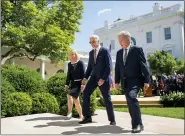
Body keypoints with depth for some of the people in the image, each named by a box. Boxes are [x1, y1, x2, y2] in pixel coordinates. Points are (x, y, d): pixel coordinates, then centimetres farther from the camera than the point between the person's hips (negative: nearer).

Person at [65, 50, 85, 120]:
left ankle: (70, 112, -5)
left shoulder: (80, 63, -4)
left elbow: (83, 74, -9)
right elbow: (68, 75, 14)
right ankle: (81, 115, 18)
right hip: (72, 83, 6)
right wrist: (67, 84, 7)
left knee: (69, 95, -19)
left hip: (79, 83, -6)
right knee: (75, 99, 6)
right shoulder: (69, 64, 12)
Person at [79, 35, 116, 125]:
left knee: (107, 99, 0)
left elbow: (109, 66, -13)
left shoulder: (105, 51, -6)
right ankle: (87, 117, 0)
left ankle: (112, 120, 15)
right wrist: (85, 77, 4)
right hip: (94, 77, 6)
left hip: (104, 78, -5)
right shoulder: (91, 53, 13)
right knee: (85, 93, -9)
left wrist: (103, 79, -19)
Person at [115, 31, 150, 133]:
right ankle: (137, 124, 21)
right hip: (125, 82, 6)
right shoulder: (119, 53, 12)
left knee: (131, 97, -27)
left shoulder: (137, 50, -3)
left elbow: (144, 65, -7)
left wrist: (147, 80, -12)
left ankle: (137, 124, -16)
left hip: (135, 80, -6)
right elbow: (117, 68, 14)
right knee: (130, 102, 7)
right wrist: (117, 81, 7)